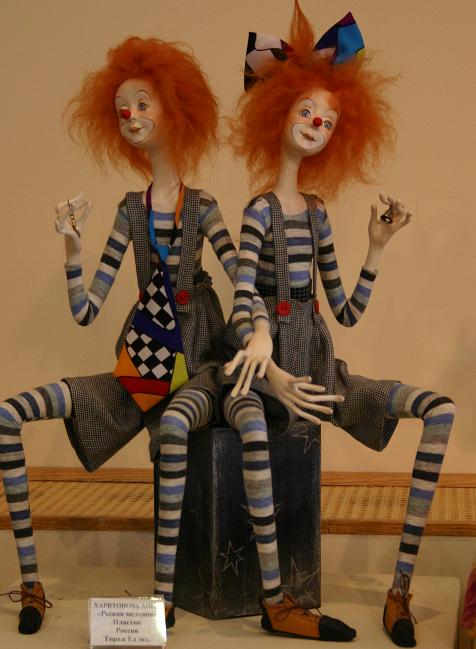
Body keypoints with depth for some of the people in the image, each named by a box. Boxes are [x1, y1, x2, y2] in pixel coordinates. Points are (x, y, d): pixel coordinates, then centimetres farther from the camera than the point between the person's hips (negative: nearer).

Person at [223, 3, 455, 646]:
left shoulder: (316, 212, 13)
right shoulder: (260, 211, -3)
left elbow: (348, 314, 12)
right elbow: (241, 301, -20)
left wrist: (377, 248, 3)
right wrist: (255, 348, -42)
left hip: (317, 363, 6)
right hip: (266, 364, -6)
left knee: (441, 410, -12)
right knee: (251, 423, -42)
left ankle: (401, 586, -15)